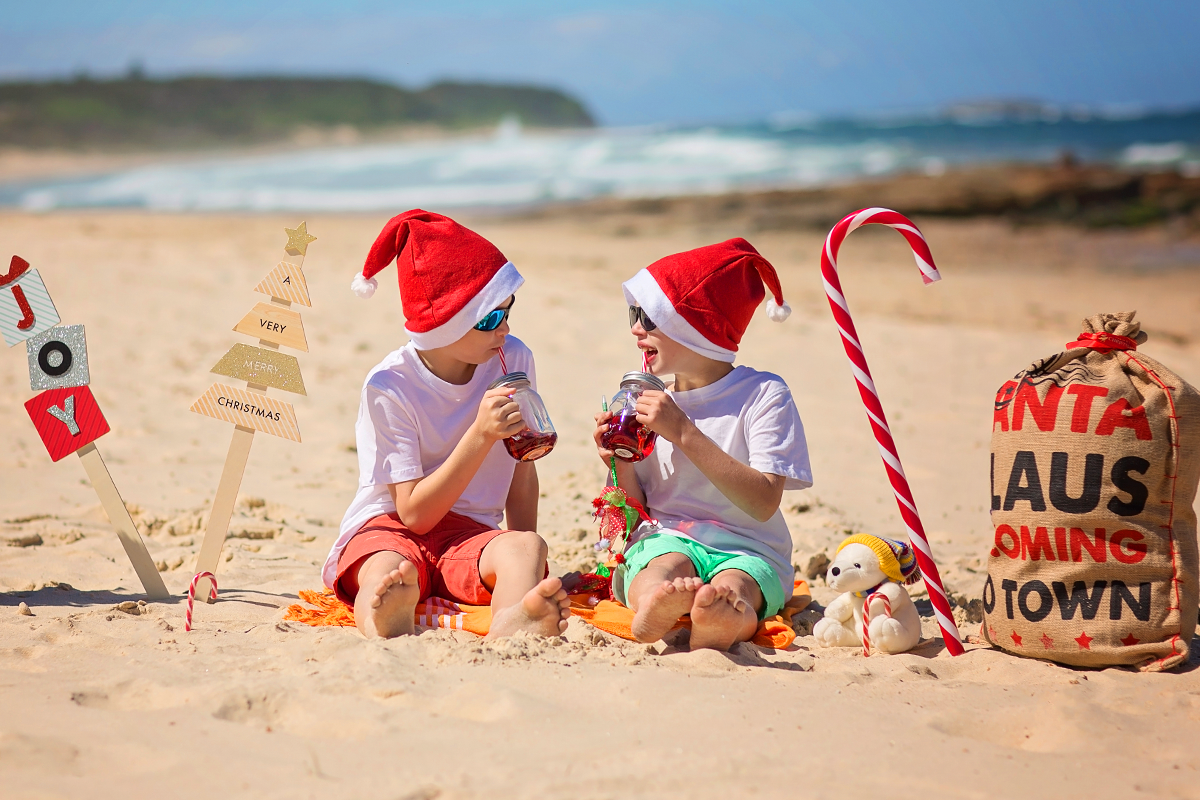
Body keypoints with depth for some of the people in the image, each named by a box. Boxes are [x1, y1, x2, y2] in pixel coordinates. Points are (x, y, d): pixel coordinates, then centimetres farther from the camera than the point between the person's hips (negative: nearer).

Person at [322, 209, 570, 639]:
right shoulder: (388, 387, -14)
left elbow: (522, 468, 10)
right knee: (387, 574, -39)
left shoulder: (513, 360, -2)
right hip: (390, 529, -2)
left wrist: (523, 569, 0)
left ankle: (510, 627, -66)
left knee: (527, 546, -34)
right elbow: (415, 513, -16)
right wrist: (481, 434, -26)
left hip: (468, 535, 3)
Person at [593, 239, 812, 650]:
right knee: (665, 570, -37)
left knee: (732, 587, -39)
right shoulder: (645, 399, 10)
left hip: (748, 551, -2)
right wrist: (623, 466, -9)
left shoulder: (764, 394, -2)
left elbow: (764, 503, -16)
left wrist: (684, 432, -19)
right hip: (665, 538, 2)